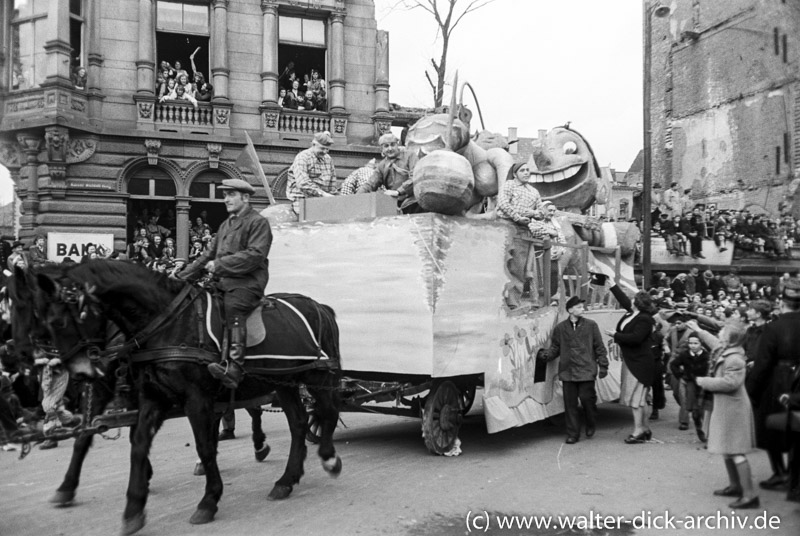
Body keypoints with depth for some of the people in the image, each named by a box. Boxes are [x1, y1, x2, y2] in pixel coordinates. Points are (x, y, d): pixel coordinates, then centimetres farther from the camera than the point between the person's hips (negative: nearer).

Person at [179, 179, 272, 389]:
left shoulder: (258, 222, -1)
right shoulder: (225, 225, 24)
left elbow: (255, 255, -15)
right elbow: (208, 256, 26)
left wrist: (220, 265, -16)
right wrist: (182, 277, 17)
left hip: (248, 282, -9)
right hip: (223, 282, 9)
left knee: (232, 306, -34)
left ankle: (234, 367, -46)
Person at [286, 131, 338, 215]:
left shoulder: (328, 159, 14)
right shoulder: (302, 158, -8)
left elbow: (332, 182, 21)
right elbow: (303, 183, -21)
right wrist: (322, 193, -28)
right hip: (302, 199, -6)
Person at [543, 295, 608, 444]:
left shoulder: (591, 325, 4)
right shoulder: (560, 328, 7)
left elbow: (599, 347, 5)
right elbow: (555, 347, 12)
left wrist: (603, 365, 1)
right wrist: (546, 356, -7)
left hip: (586, 371, -2)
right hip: (567, 371, 2)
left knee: (587, 398, -4)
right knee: (570, 404, 3)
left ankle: (590, 425, 26)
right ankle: (573, 434, 14)